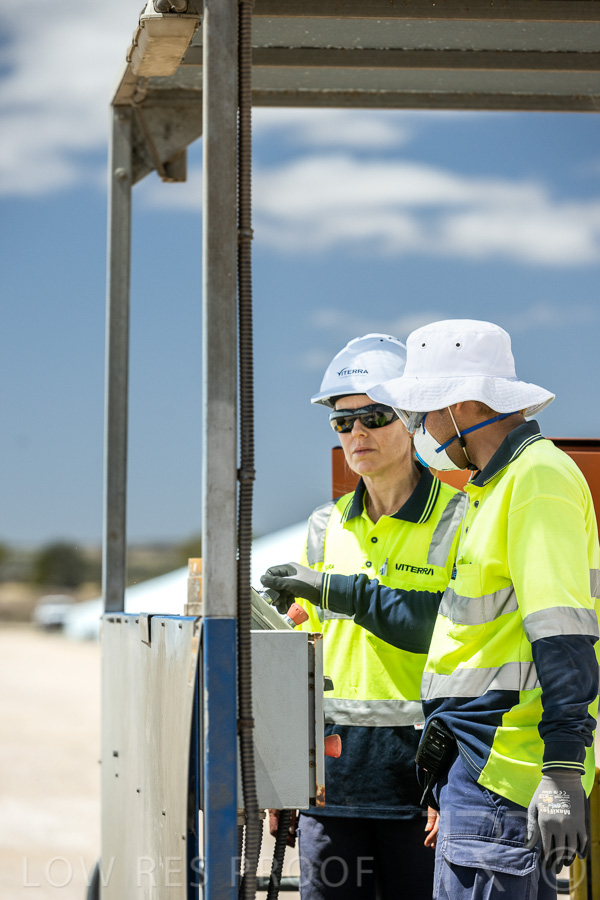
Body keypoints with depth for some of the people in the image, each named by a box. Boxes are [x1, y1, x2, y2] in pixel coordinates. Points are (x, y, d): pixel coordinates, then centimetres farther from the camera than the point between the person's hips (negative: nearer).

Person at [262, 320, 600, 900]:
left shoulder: (539, 478, -12)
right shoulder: (495, 487, 21)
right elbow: (448, 616, 29)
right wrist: (332, 591, 35)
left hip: (502, 766, -10)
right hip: (477, 762, 10)